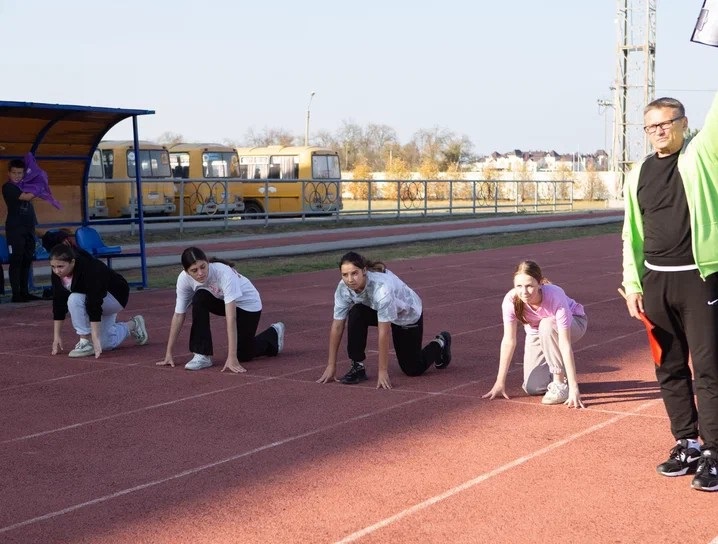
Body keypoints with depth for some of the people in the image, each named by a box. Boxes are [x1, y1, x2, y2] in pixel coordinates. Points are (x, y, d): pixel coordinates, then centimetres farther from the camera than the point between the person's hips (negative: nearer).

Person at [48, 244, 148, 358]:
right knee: (103, 344, 6)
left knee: (74, 300, -31)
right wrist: (57, 336, -10)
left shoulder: (90, 269, -37)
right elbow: (58, 303, -10)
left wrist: (95, 338, -43)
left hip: (116, 296, -7)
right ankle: (133, 326, 30)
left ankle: (87, 342, -17)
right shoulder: (57, 274, -16)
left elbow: (94, 303, -40)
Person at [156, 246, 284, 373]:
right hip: (220, 300, 4)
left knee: (241, 355, -1)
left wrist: (232, 357, -49)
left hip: (247, 303, -4)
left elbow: (231, 317, -45)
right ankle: (202, 355, -18)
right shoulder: (184, 278, -26)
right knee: (199, 298, -29)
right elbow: (178, 315, -18)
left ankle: (274, 334, 28)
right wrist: (168, 353, -18)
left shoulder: (224, 273, -40)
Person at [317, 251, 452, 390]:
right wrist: (331, 366, -19)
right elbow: (337, 326, -20)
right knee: (355, 314, -28)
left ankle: (440, 343, 31)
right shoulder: (344, 288, -25)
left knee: (413, 370, 3)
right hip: (377, 310, 5)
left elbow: (384, 332, -40)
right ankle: (358, 367, -14)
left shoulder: (381, 287, -43)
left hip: (408, 314, -5)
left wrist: (383, 371, -37)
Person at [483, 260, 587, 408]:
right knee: (532, 388, -8)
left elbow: (565, 344, -40)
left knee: (547, 325, -38)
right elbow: (509, 341, -25)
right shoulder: (511, 300, -32)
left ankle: (560, 384, -23)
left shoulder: (555, 297, -40)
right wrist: (500, 383, -23)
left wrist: (574, 388, -42)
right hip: (537, 333, 3)